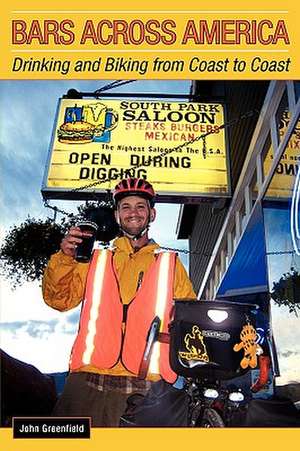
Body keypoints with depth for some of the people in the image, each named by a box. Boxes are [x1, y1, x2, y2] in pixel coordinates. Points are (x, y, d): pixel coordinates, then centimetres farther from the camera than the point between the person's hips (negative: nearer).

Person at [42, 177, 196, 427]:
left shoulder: (170, 263, 15)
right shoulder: (97, 258, 17)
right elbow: (60, 300, 9)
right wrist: (65, 258, -7)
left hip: (146, 384, 0)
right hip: (88, 380, 1)